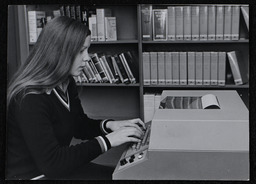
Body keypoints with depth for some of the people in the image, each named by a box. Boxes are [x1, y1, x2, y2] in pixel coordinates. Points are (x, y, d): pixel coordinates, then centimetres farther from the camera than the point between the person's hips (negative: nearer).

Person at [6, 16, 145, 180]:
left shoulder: (66, 84, 3)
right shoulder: (30, 99, -25)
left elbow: (79, 126, 16)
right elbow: (51, 163, -27)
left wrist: (109, 125, -5)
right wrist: (107, 141, -26)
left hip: (59, 167, 8)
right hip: (32, 176, -8)